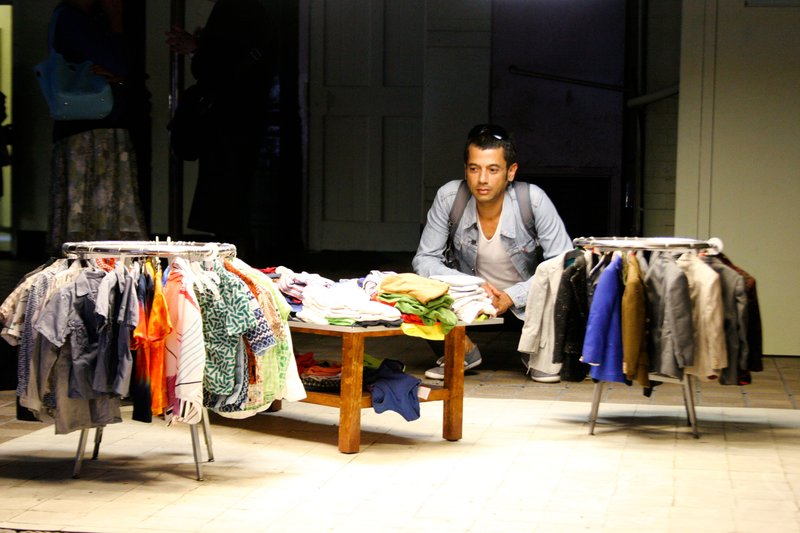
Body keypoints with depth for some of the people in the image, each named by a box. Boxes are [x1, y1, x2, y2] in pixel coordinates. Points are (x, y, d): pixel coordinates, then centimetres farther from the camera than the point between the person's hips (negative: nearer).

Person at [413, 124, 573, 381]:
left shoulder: (533, 200, -24)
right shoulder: (449, 197, -20)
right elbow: (423, 259, -13)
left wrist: (513, 296, -31)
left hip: (524, 300, -1)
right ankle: (463, 352, 4)